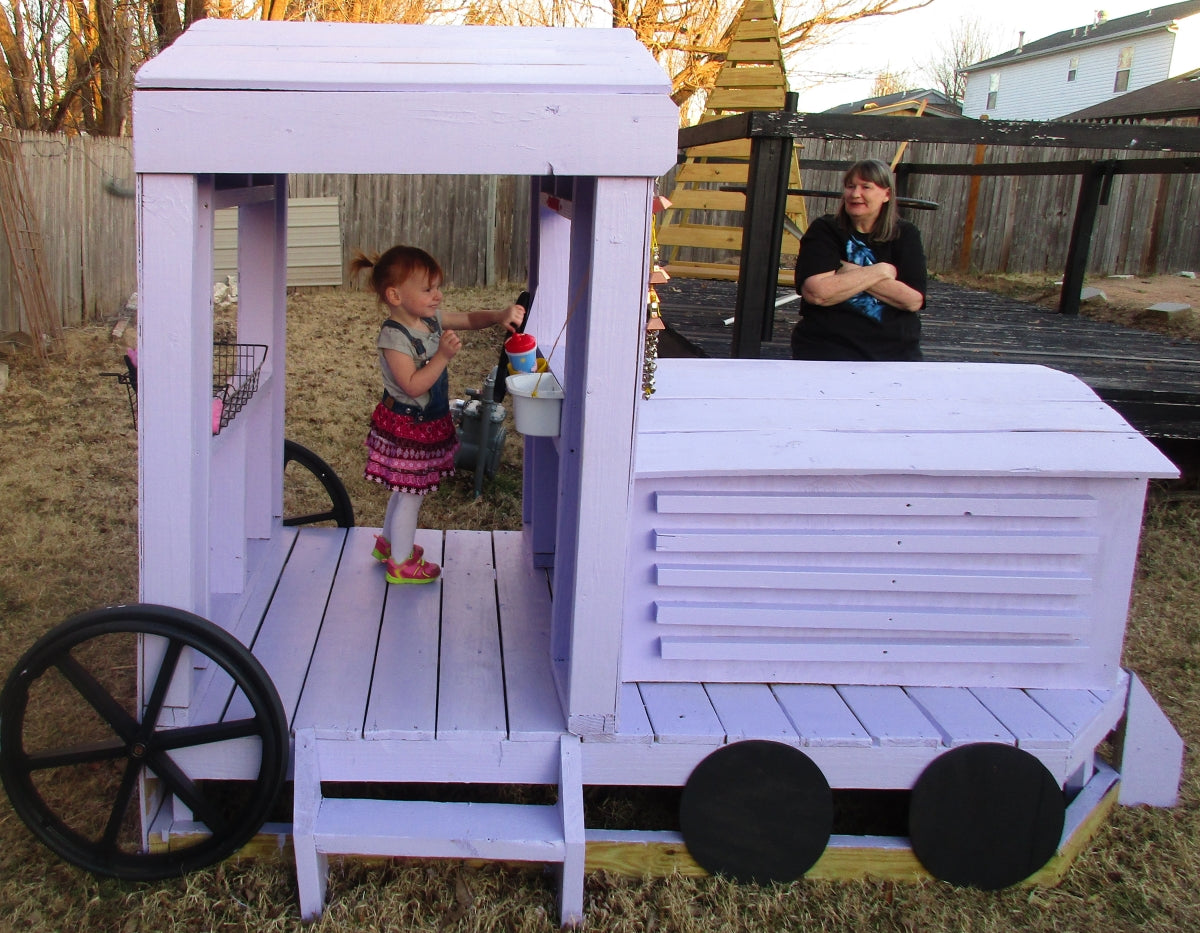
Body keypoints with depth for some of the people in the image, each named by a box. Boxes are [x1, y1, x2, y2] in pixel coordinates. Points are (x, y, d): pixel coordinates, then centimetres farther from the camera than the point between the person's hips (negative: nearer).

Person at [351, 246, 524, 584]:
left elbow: (470, 319, 9)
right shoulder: (394, 336, -25)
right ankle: (401, 563, 20)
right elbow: (413, 386, -30)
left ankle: (388, 542, 44)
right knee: (411, 493, 4)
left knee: (407, 489, 24)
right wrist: (443, 356, -35)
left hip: (429, 423, 9)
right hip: (406, 427, -9)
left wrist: (499, 316, -10)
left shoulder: (431, 319, 0)